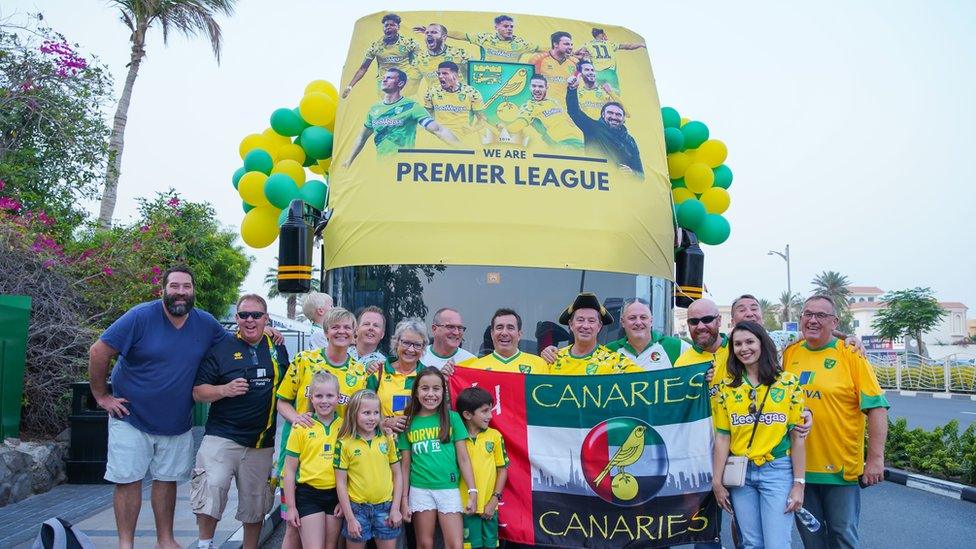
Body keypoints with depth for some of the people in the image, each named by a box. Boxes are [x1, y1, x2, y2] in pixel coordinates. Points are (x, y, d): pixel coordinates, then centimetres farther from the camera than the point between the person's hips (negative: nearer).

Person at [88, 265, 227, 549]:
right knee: (128, 481, 0)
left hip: (176, 423, 4)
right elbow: (98, 352, -13)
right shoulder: (141, 316, -15)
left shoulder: (206, 323, -1)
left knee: (167, 480, 12)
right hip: (131, 418, -3)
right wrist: (101, 396, -10)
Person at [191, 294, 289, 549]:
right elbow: (198, 392, -3)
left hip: (262, 444, 3)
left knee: (255, 504, 11)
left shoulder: (278, 349, 10)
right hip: (222, 438, -3)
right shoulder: (220, 348, -1)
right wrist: (226, 389, -20)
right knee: (212, 486, -21)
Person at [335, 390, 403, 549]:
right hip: (357, 508, -2)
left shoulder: (388, 440, 2)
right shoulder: (344, 443, -6)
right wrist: (350, 518, -7)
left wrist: (395, 508, 0)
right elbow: (341, 483, -5)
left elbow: (397, 474, 7)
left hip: (385, 507, 2)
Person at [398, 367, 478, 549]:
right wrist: (404, 500, 3)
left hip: (449, 489, -1)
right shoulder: (409, 423, 3)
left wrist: (473, 492, -6)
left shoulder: (452, 418, 0)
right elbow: (405, 465, 7)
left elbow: (463, 458, 0)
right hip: (420, 490, 1)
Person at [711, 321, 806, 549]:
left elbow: (797, 436, -2)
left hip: (777, 471, -2)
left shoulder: (788, 382, -1)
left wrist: (798, 483, -5)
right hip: (740, 474, 2)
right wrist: (717, 482, 1)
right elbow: (722, 437, 3)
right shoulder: (726, 387, 3)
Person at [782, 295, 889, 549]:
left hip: (841, 467, -4)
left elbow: (876, 407, -10)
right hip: (798, 464, 4)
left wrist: (875, 458, -14)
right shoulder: (789, 354, 4)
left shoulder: (850, 354, -8)